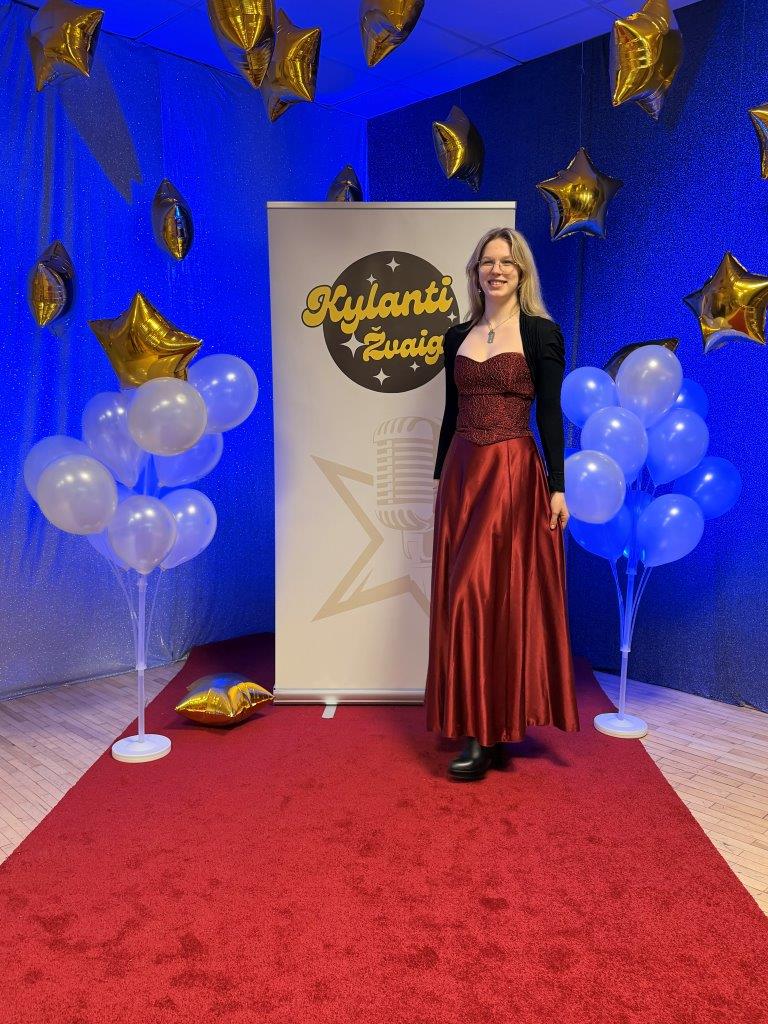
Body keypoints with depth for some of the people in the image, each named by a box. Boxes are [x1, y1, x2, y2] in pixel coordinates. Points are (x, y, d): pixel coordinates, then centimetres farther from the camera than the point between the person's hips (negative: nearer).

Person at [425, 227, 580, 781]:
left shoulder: (541, 333, -1)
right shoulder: (457, 336, 13)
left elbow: (551, 414, -5)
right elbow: (451, 413, 15)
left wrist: (557, 486, -11)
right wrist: (441, 477, 15)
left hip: (516, 475, -5)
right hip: (463, 473, 5)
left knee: (503, 594, -5)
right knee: (462, 596, 6)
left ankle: (487, 732, 3)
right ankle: (477, 722, 19)